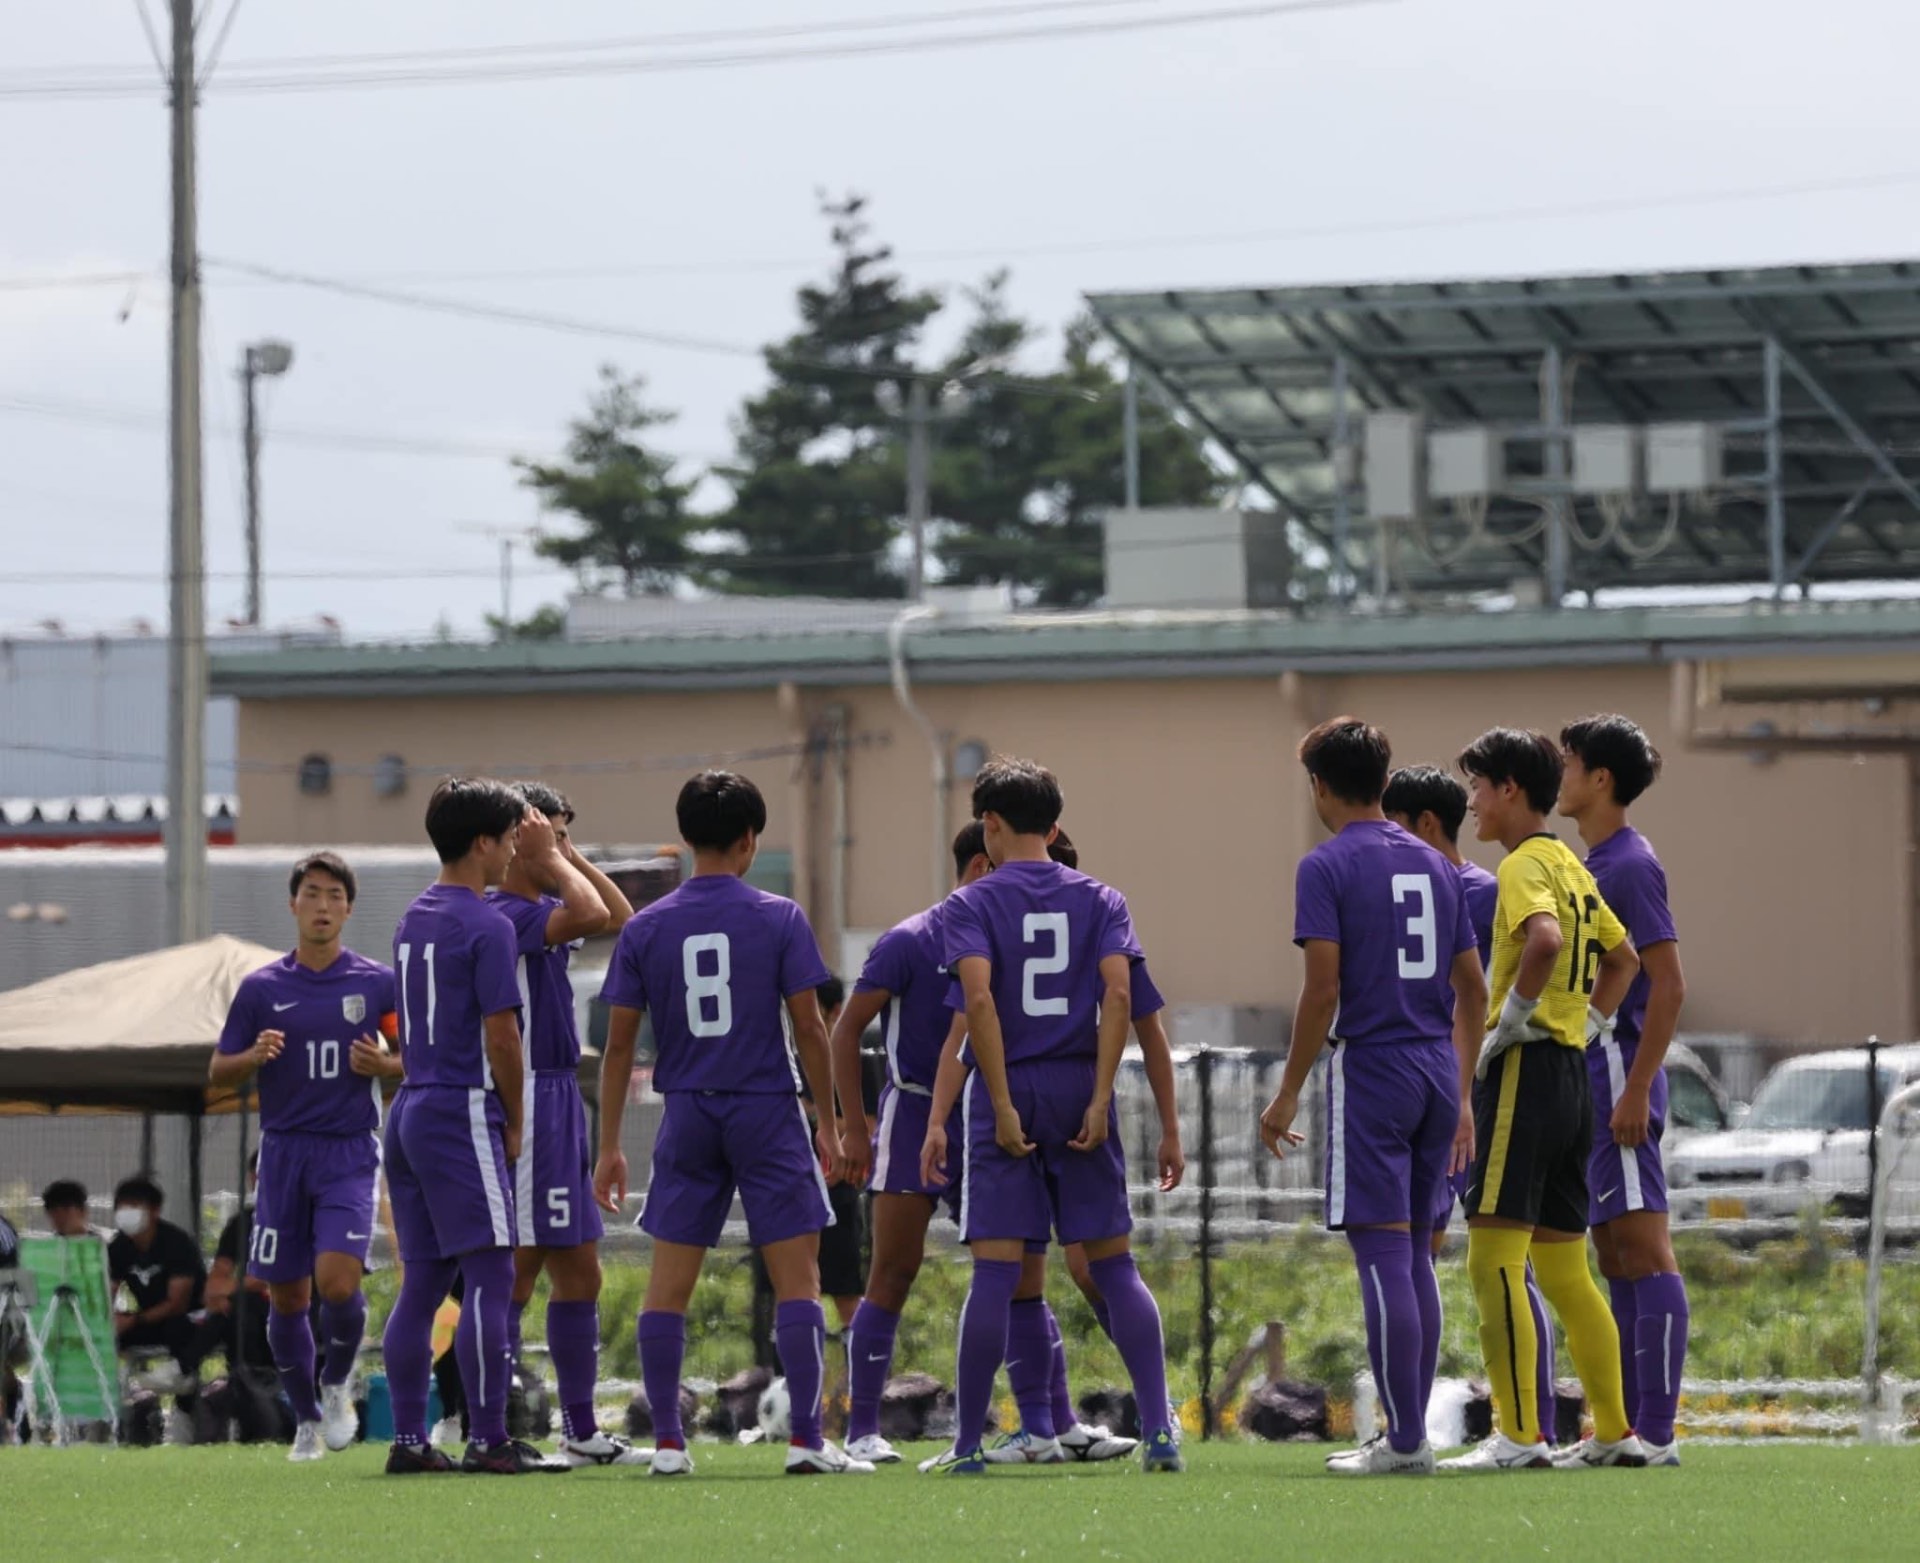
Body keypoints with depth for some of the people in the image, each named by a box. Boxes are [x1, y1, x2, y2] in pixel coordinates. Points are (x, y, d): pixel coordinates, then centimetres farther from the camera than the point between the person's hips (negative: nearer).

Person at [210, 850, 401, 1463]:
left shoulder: (376, 983, 2)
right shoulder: (262, 987, 4)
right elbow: (218, 1071, 8)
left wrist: (383, 1065, -10)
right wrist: (254, 1057, -13)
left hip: (349, 1153, -2)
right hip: (284, 1152, 2)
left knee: (338, 1281, -18)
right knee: (287, 1296, 4)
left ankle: (338, 1385, 10)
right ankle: (306, 1419, 20)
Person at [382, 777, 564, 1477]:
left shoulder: (413, 919, 15)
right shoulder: (487, 925, -11)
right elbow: (500, 1033, -13)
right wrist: (515, 1123, -3)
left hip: (411, 1109, 9)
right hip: (464, 1111, -9)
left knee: (422, 1281, 8)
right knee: (489, 1275, -8)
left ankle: (408, 1440, 7)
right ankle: (489, 1440, -12)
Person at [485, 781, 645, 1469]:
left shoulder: (542, 910, 15)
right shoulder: (502, 914, -15)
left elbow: (620, 918, 17)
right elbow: (593, 915, -28)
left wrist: (569, 854, 11)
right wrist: (549, 856, -14)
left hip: (560, 1103, 10)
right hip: (528, 1100, -10)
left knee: (579, 1273, 12)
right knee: (516, 1271, -9)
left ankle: (582, 1432, 18)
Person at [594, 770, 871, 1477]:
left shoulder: (646, 928, 2)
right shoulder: (779, 919, -4)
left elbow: (619, 1043, 3)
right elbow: (809, 1028, -5)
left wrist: (609, 1146, 9)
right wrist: (828, 1121, 4)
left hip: (687, 1120, 2)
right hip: (768, 1113, -2)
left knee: (668, 1286, 7)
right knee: (797, 1279, 0)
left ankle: (667, 1442, 5)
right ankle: (807, 1440, -5)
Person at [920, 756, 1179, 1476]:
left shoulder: (970, 904, 0)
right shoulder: (1100, 900, 8)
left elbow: (979, 998, -14)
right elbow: (1118, 994, -5)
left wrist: (1002, 1105, -14)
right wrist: (1100, 1099, -7)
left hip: (1006, 1093, -2)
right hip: (1080, 1087, 2)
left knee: (994, 1273, -2)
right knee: (1114, 1266, 6)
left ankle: (967, 1444, 0)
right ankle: (1159, 1430, -2)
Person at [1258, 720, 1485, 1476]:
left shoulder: (1327, 867, -6)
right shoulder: (1435, 866, 14)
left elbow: (1322, 989, -13)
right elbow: (1473, 989, 15)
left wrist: (1288, 1095, -6)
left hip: (1370, 1073, -7)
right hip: (1437, 1074, 7)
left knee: (1382, 1253, -6)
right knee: (1415, 1253, 13)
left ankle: (1404, 1440, -9)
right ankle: (1412, 1431, 14)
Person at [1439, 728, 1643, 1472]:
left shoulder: (1525, 865, -10)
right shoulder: (1571, 867, 18)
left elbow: (1545, 939, -30)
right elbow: (1623, 959, 30)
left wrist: (1511, 1018, -19)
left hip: (1525, 1071, -10)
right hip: (1571, 1070, 10)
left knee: (1494, 1261, -11)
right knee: (1562, 1268, 13)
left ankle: (1517, 1434, -16)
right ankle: (1614, 1432, 13)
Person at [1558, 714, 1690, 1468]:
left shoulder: (1632, 865, -12)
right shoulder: (1594, 866, 17)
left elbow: (1669, 985, -17)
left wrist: (1635, 1091, -21)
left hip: (1619, 1072, -10)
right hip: (1590, 1078, 10)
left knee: (1643, 1249, -10)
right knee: (1615, 1256, 11)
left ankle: (1657, 1434, -12)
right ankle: (1626, 1428, 14)